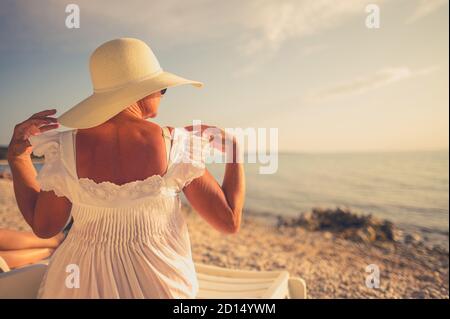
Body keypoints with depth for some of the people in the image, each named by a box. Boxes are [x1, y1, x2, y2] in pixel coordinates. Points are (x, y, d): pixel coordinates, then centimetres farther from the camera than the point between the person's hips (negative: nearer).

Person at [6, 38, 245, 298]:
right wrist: (235, 148, -3)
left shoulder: (66, 148, -15)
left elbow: (44, 226, -1)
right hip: (157, 282, 0)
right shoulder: (176, 146, -20)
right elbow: (229, 222, -14)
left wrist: (16, 156, 3)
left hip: (82, 282, 1)